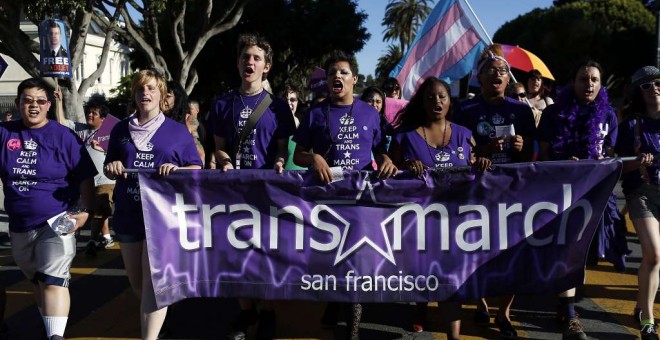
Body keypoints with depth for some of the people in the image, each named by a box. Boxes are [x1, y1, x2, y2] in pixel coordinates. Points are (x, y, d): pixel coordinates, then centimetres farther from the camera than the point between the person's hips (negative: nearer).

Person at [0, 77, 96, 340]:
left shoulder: (63, 136, -8)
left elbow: (85, 178, -6)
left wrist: (86, 212, -13)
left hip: (56, 223, -5)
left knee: (54, 281, -13)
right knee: (38, 281, 20)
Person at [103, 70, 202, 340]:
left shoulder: (177, 131, 3)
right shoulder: (121, 129, 10)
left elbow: (197, 169, 4)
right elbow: (109, 169, 17)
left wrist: (177, 170, -17)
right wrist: (111, 168, -7)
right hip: (128, 214, 4)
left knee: (153, 281, -10)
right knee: (136, 281, 14)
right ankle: (155, 318, 40)